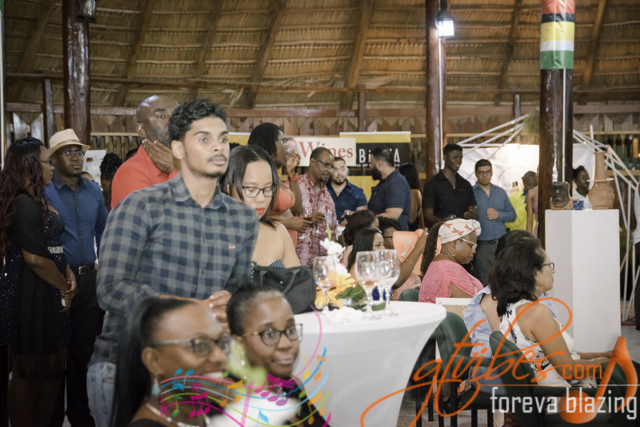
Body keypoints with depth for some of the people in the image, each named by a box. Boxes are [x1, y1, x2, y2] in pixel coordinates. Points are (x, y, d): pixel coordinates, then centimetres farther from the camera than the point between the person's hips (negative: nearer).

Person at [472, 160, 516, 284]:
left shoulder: (500, 192, 15)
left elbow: (512, 214, 13)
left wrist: (499, 215, -3)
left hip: (502, 244, 4)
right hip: (482, 245, -4)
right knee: (483, 284, -2)